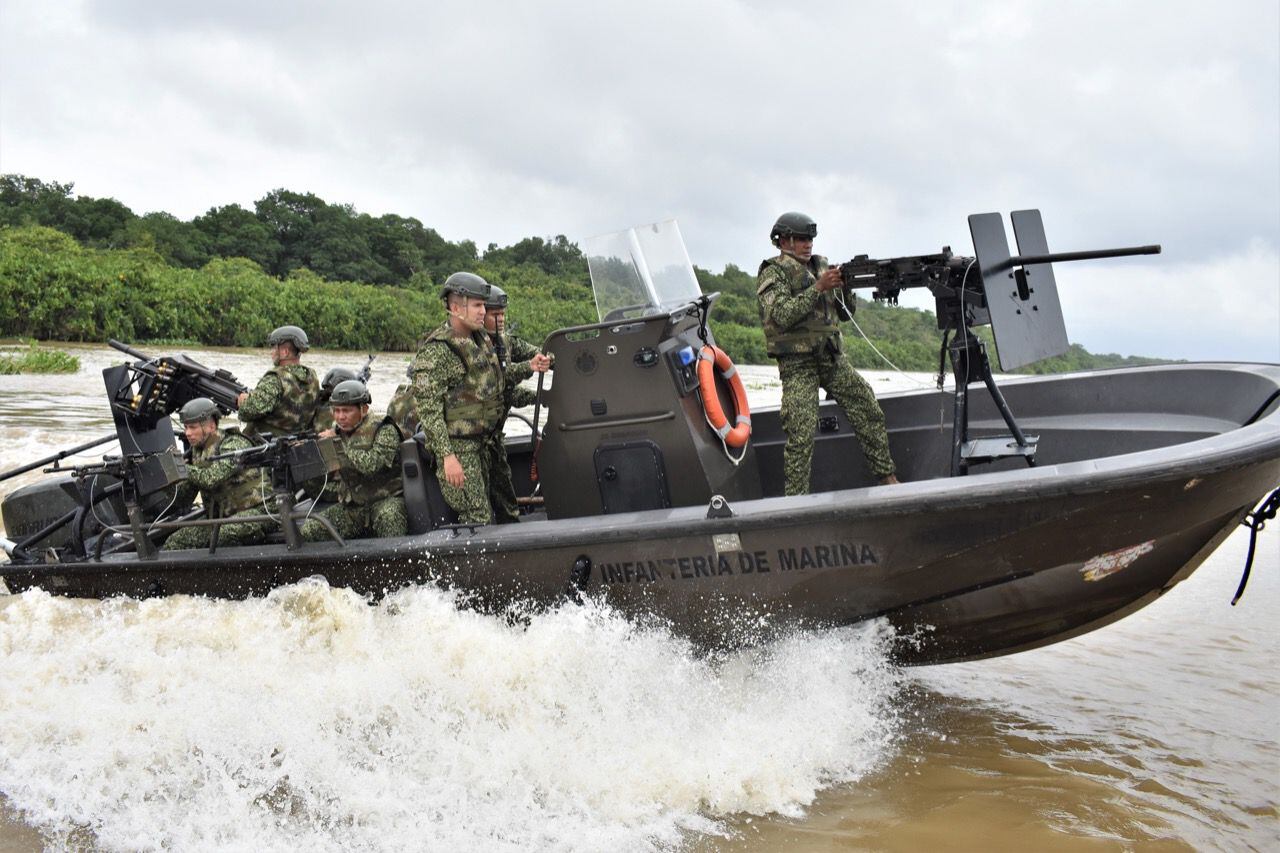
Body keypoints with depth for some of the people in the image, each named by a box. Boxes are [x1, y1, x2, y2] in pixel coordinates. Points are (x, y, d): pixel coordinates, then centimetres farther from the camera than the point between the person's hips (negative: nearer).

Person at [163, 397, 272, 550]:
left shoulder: (234, 444, -11)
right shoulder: (197, 452, 13)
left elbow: (210, 479, -26)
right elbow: (184, 500, 11)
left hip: (253, 512, -8)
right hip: (219, 518, 8)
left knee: (225, 534, -37)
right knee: (173, 543, -6)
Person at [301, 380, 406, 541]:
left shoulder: (384, 430, -9)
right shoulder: (336, 433, 8)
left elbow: (371, 465, -26)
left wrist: (341, 443, -20)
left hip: (386, 500, -5)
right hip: (351, 508, 5)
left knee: (388, 515, -38)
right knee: (309, 531, -12)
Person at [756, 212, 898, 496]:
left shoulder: (821, 265, 14)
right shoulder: (772, 273, -6)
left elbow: (844, 308, 11)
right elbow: (781, 315, -21)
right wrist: (819, 287, -23)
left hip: (833, 357, 7)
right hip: (798, 364, -6)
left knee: (869, 412, 7)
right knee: (801, 433, -11)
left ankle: (887, 477, 19)